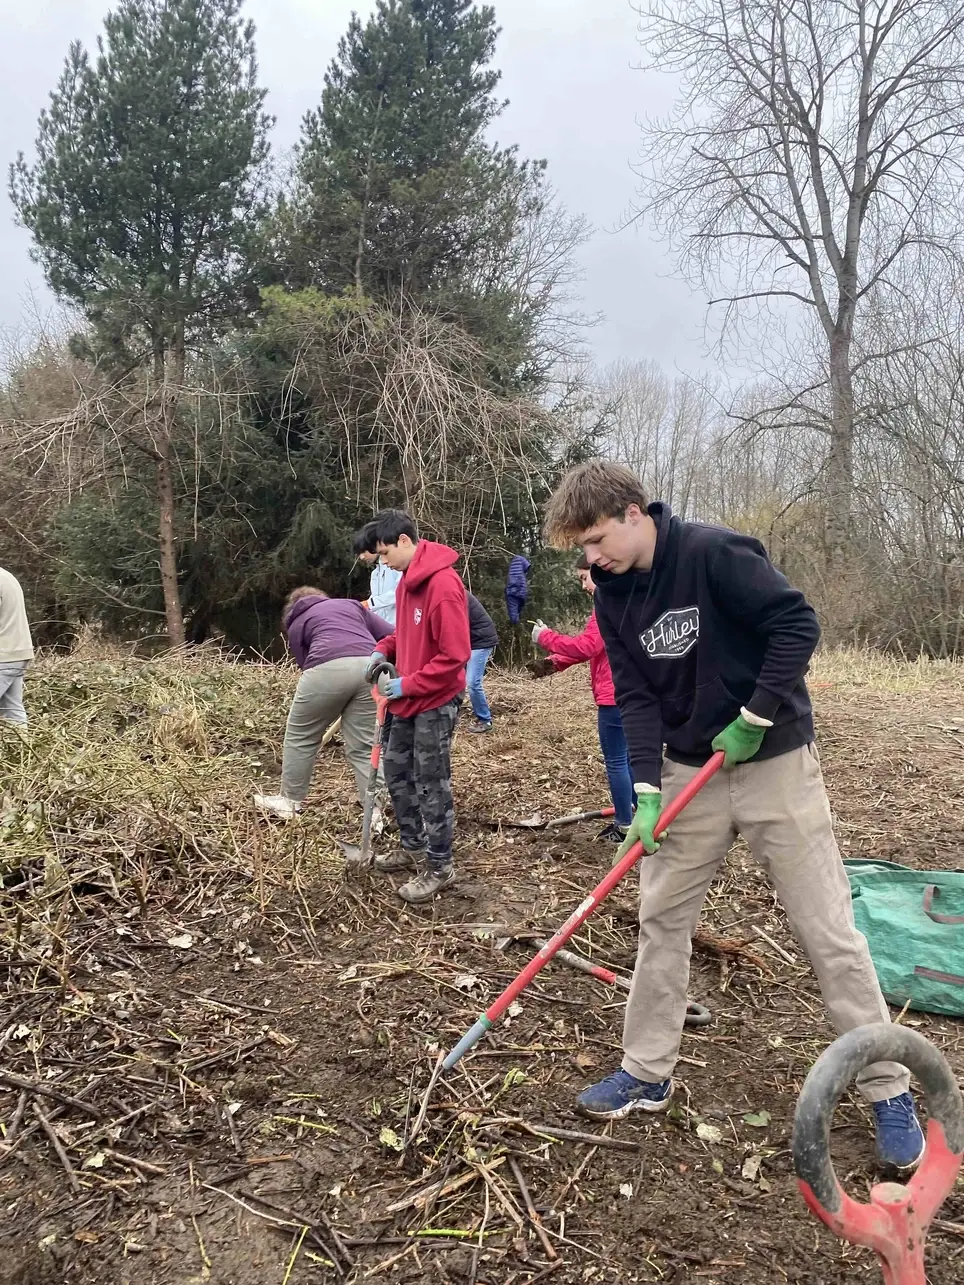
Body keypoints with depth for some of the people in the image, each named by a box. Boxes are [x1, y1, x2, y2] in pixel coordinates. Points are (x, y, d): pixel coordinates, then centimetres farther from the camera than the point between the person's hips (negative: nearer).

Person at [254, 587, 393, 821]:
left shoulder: (296, 624, 28)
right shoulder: (351, 604, 34)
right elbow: (392, 636, 22)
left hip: (329, 669, -2)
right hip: (369, 668, 3)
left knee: (301, 736, 18)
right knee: (364, 746, 12)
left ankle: (290, 802, 29)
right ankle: (374, 813, 11)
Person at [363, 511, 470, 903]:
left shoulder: (444, 584, -23)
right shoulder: (408, 579, 7)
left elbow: (454, 655, -24)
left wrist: (407, 684, -19)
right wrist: (384, 650, 3)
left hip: (436, 701, -9)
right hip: (410, 698, 10)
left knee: (432, 785, 1)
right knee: (397, 770, 18)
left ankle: (439, 867, 16)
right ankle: (413, 847, 34)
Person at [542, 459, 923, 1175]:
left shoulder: (712, 553, -20)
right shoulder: (614, 598, 0)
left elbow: (797, 622, -19)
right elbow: (636, 697, -3)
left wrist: (756, 717, -20)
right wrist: (647, 790, -13)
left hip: (775, 762, -5)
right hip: (690, 769, 6)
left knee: (829, 932, 2)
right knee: (662, 920, 9)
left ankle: (890, 1093, 19)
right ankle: (648, 1074, 25)